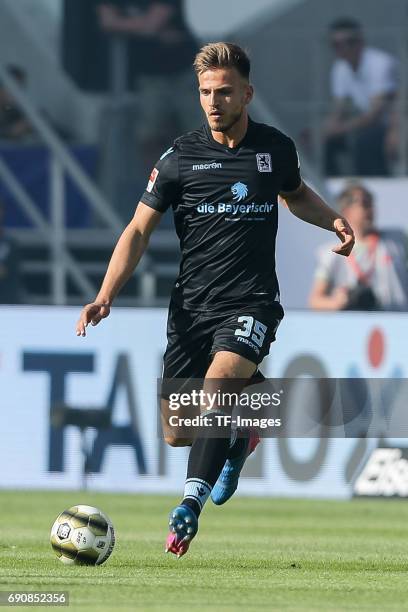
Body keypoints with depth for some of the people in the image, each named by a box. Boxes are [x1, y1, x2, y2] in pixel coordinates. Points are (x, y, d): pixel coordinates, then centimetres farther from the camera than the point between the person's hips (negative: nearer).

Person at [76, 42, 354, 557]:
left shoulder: (276, 148, 3)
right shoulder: (180, 157, -2)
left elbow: (296, 194, 27)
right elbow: (139, 229, -1)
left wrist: (332, 220, 6)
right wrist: (105, 296, -13)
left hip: (252, 303, -2)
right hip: (192, 306, 2)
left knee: (217, 381, -31)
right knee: (176, 433, 2)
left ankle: (191, 505, -33)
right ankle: (239, 434, 36)